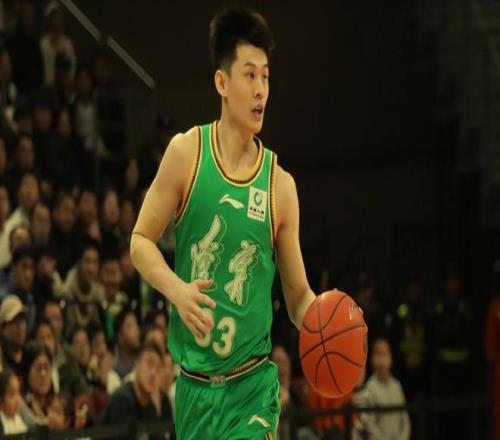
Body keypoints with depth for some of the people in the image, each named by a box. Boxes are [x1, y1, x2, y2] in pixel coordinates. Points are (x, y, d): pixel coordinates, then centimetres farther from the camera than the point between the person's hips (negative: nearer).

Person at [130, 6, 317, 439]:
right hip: (193, 383, 1)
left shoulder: (280, 185, 0)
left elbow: (298, 297, 6)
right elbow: (141, 241, 4)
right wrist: (176, 289, -15)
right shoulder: (186, 153, -2)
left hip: (252, 386, -1)